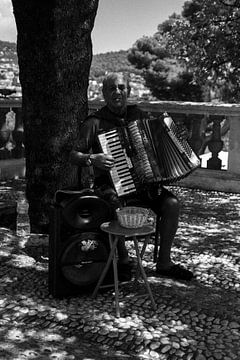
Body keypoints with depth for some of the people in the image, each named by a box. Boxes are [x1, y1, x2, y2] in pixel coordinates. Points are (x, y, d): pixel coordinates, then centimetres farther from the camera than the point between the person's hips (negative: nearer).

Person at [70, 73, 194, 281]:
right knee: (122, 209, -36)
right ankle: (123, 259, -9)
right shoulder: (95, 123, -6)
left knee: (172, 204, -17)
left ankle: (164, 263, -1)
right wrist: (92, 159, -26)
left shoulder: (137, 114, 10)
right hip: (110, 184, -5)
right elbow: (74, 156, -7)